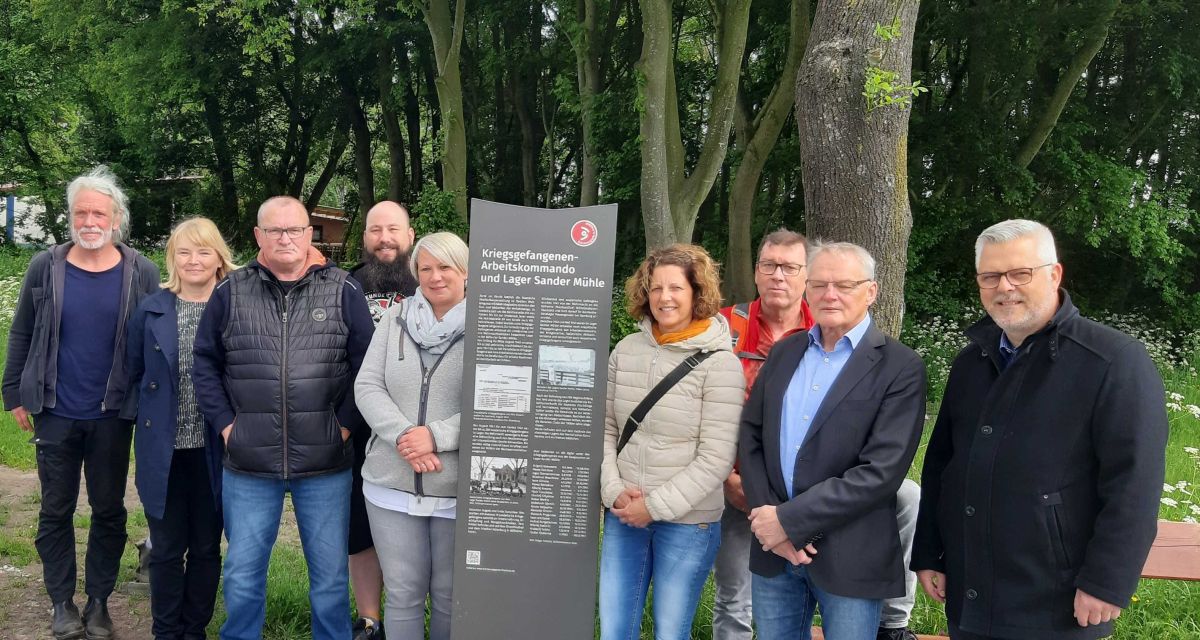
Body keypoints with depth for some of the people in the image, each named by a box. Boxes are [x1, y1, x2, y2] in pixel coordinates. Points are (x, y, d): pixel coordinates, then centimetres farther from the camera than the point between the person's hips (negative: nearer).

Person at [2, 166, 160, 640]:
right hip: (55, 414, 1)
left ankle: (99, 601, 23)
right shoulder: (45, 267, -2)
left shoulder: (141, 273, -4)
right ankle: (61, 601, 24)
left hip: (114, 415, 0)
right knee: (56, 510, 10)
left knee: (109, 510, 9)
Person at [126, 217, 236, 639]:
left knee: (206, 547, 11)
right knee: (166, 549, 9)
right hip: (164, 450, 1)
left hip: (214, 450, -1)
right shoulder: (150, 311, 2)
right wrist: (150, 418, 5)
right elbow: (133, 374, 10)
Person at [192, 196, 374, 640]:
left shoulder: (343, 291, 0)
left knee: (330, 574, 10)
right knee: (242, 575, 12)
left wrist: (344, 422, -5)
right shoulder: (230, 292, 4)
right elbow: (205, 364, 8)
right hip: (249, 463, 1)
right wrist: (226, 424, 0)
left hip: (326, 462, -1)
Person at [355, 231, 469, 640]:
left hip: (459, 488, -2)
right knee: (403, 593, 12)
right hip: (392, 484, 3)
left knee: (451, 596, 11)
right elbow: (367, 387, 1)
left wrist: (436, 436, -20)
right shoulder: (395, 319, 6)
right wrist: (403, 436, -15)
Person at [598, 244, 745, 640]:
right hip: (623, 517, 4)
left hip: (687, 522, -4)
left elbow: (716, 458, -14)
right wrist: (614, 491, -7)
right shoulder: (626, 351, 3)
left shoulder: (720, 364, -10)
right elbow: (605, 429, 7)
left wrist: (655, 506, -14)